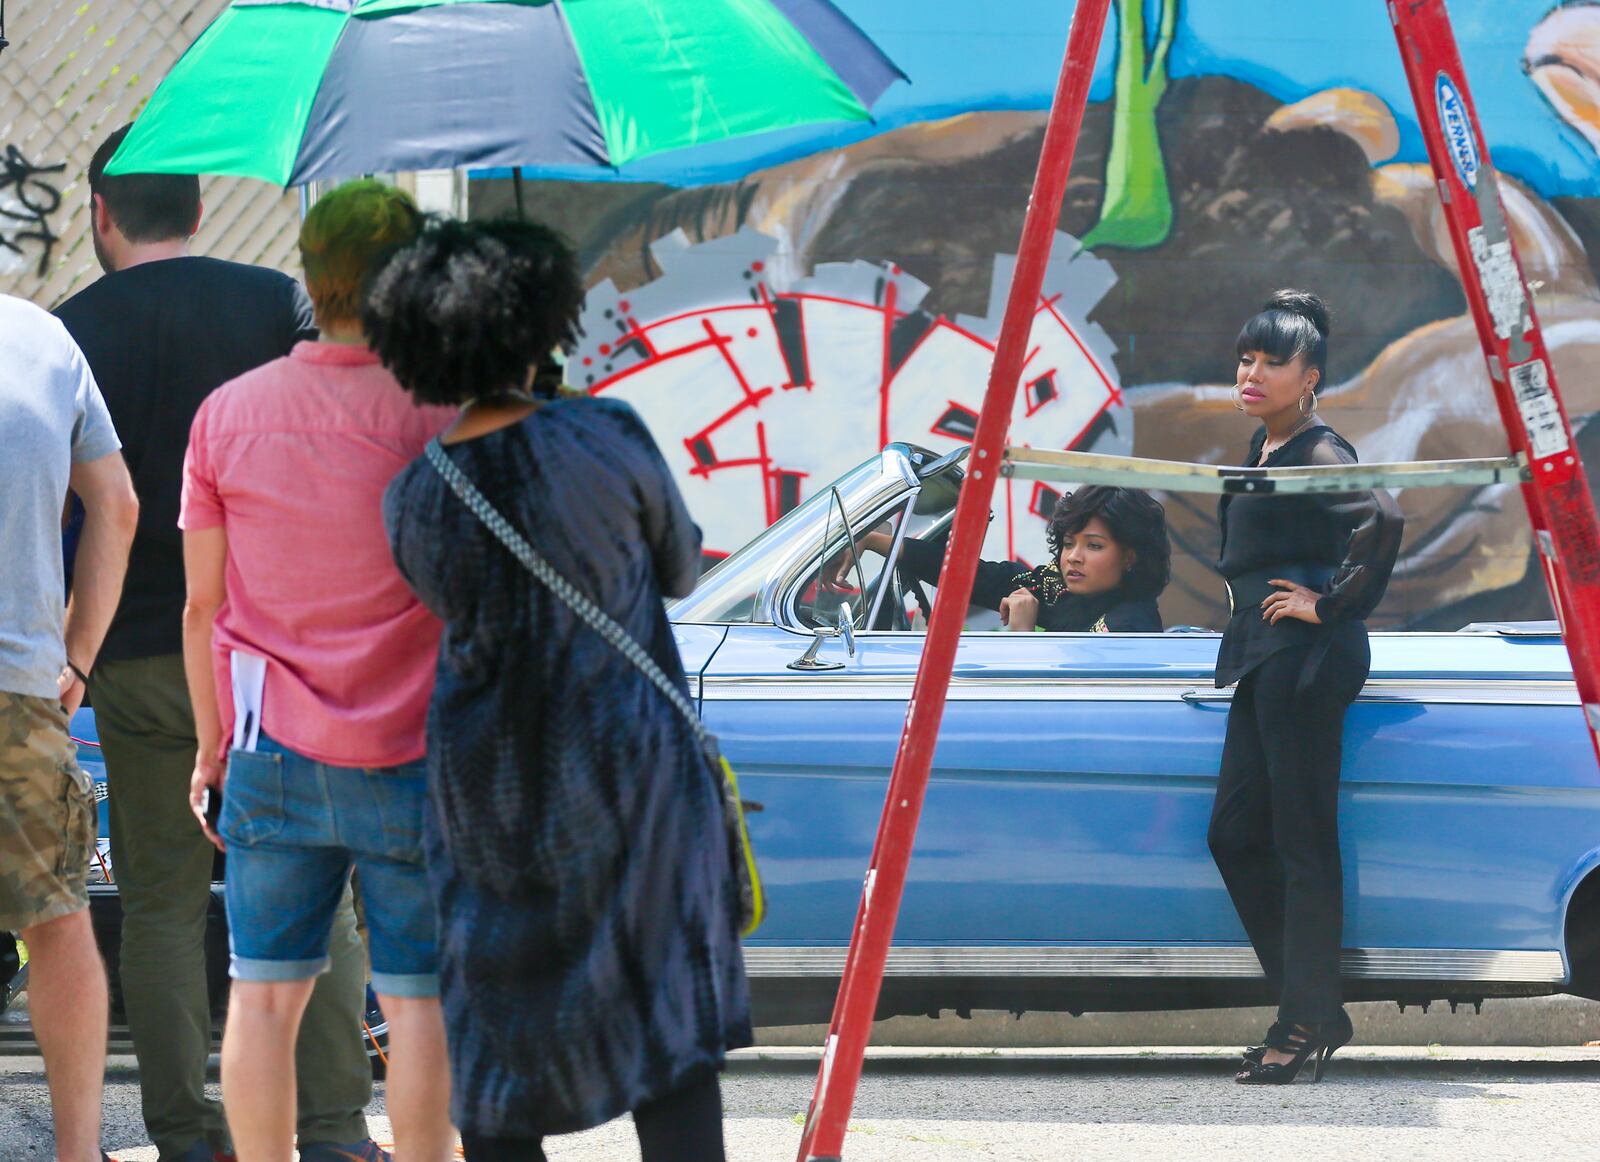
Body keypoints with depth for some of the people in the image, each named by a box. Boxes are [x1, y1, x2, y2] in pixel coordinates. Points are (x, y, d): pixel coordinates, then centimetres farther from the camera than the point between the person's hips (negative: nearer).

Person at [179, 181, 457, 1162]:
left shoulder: (226, 416, 1)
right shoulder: (436, 416, -9)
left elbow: (204, 604, 4)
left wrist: (212, 745, 15)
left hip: (273, 752, 3)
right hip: (409, 753, -3)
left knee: (265, 993, 8)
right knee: (419, 998, 3)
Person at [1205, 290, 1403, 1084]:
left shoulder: (1317, 455, -14)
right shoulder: (1263, 448, 15)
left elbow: (1383, 521, -31)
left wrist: (1333, 606, -21)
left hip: (1305, 657, -10)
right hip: (1262, 659, 10)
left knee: (1302, 841, -6)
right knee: (1235, 834, 10)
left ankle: (1308, 1024, -2)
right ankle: (1310, 1009, 16)